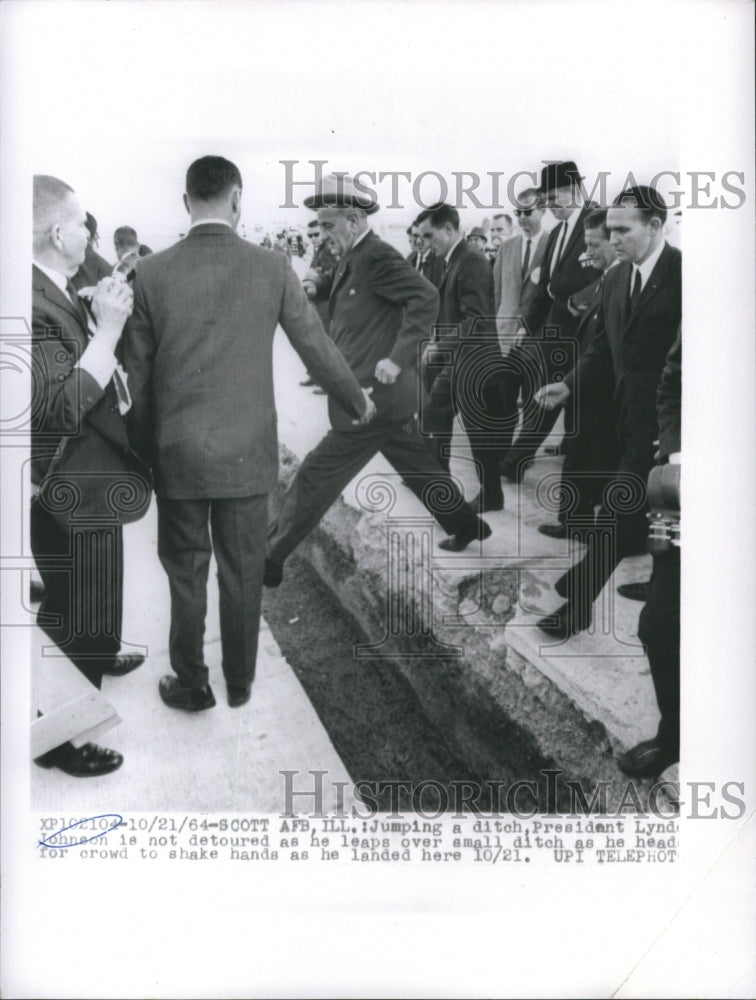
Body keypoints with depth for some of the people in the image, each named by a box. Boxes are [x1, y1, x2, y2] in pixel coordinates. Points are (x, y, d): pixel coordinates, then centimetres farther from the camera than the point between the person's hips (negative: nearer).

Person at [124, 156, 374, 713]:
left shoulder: (153, 273, -5)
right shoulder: (272, 269, -6)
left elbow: (138, 370, 1)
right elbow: (317, 347, 2)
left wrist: (144, 446, 14)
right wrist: (358, 402, 19)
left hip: (177, 453, 0)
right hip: (248, 452, 0)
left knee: (185, 572, 13)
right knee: (243, 572, 13)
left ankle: (192, 685, 25)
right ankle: (240, 683, 28)